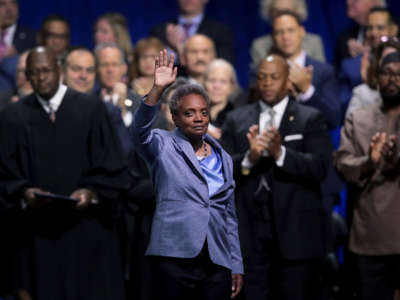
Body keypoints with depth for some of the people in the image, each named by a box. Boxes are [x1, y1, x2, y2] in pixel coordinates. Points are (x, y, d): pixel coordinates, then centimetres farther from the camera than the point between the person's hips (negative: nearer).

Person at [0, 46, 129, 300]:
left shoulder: (91, 109, 1)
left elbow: (113, 167, 0)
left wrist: (92, 192, -16)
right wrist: (24, 192, -14)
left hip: (88, 230, -1)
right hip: (39, 231, 1)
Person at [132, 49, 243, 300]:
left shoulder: (223, 159, 17)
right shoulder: (164, 146, 5)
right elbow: (141, 130, -18)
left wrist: (237, 266, 15)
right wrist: (158, 89, -31)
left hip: (217, 264, 4)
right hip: (176, 258, -4)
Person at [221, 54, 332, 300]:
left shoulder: (311, 119, 3)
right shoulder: (237, 120, 12)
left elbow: (320, 167, -10)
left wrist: (280, 153, -23)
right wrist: (249, 157, -16)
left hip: (297, 233, -2)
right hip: (252, 231, 2)